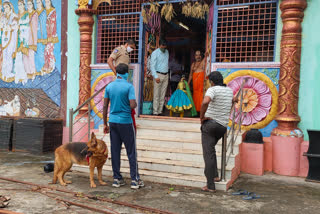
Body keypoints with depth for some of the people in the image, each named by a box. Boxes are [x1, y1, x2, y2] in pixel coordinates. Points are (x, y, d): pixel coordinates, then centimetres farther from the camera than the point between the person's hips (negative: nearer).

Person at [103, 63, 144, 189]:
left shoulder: (109, 86, 5)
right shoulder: (129, 86, -10)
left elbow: (105, 106, 6)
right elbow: (132, 105, -19)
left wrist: (105, 124, 13)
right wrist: (136, 104, 5)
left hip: (113, 122, 5)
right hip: (125, 122, -5)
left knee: (115, 151, 9)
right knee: (131, 152, 4)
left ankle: (117, 179, 16)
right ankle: (135, 180, 8)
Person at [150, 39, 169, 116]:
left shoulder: (167, 52, 13)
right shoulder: (155, 53, -5)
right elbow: (152, 66, -10)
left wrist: (167, 73, 16)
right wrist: (156, 77, -19)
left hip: (166, 75, 6)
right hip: (158, 75, -6)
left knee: (163, 95, 5)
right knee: (156, 95, -5)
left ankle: (160, 111, 11)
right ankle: (155, 112, -1)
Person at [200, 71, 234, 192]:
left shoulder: (213, 89, -11)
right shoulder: (229, 90, 11)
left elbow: (205, 102, -31)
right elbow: (233, 100, 35)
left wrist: (201, 117, -17)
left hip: (210, 123, -6)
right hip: (223, 126, 6)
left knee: (208, 154, -3)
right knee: (210, 149, 26)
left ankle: (210, 186, -1)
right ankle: (215, 175, 20)